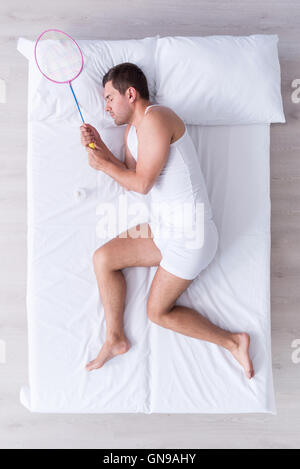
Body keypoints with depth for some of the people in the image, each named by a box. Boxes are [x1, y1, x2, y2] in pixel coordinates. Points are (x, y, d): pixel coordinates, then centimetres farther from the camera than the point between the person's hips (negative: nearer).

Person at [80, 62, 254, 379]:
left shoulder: (155, 118, -14)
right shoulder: (132, 129, 17)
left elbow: (142, 183, -17)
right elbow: (129, 178, 11)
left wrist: (103, 164, -4)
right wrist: (99, 146, 4)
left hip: (191, 234, -9)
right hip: (164, 228, 9)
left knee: (158, 312, 3)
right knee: (102, 258, 4)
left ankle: (233, 341, 15)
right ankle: (115, 339, 17)